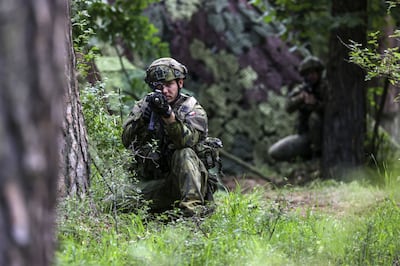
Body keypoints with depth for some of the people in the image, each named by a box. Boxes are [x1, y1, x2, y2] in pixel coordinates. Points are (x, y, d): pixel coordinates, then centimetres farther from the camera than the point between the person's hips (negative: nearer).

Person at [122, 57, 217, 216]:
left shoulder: (194, 110, 0)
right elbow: (127, 141, -5)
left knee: (183, 154, -32)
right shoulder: (143, 106, 9)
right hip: (151, 183, 2)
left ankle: (192, 207, -38)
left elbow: (186, 140, -21)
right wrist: (144, 115, -20)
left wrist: (168, 114, -35)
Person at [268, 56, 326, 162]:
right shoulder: (299, 90, 0)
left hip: (321, 132, -3)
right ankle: (307, 152, 8)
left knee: (315, 116, -34)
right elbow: (289, 108, -18)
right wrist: (300, 97, -38)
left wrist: (316, 103, -40)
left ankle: (318, 151, -16)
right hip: (304, 135, 3)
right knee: (274, 152, -12)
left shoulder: (326, 88, -9)